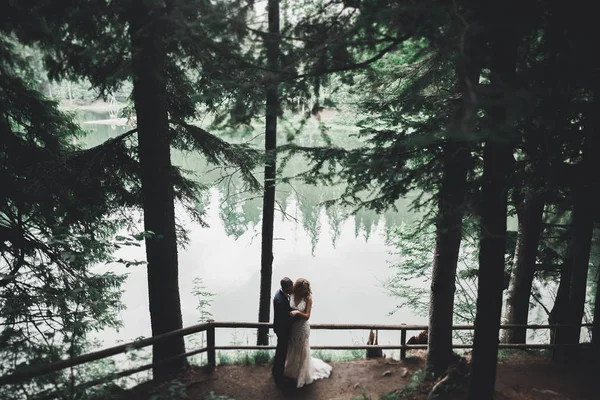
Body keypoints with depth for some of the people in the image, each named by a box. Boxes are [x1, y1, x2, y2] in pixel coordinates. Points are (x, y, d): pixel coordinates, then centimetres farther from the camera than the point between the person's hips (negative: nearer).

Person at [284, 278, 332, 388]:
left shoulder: (308, 298, -18)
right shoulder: (292, 295, -11)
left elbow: (307, 316, -18)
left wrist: (297, 312, -33)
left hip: (302, 328, -3)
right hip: (292, 326, 3)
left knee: (301, 351, 14)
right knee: (292, 350, 22)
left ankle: (302, 375, 38)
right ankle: (292, 370, 48)